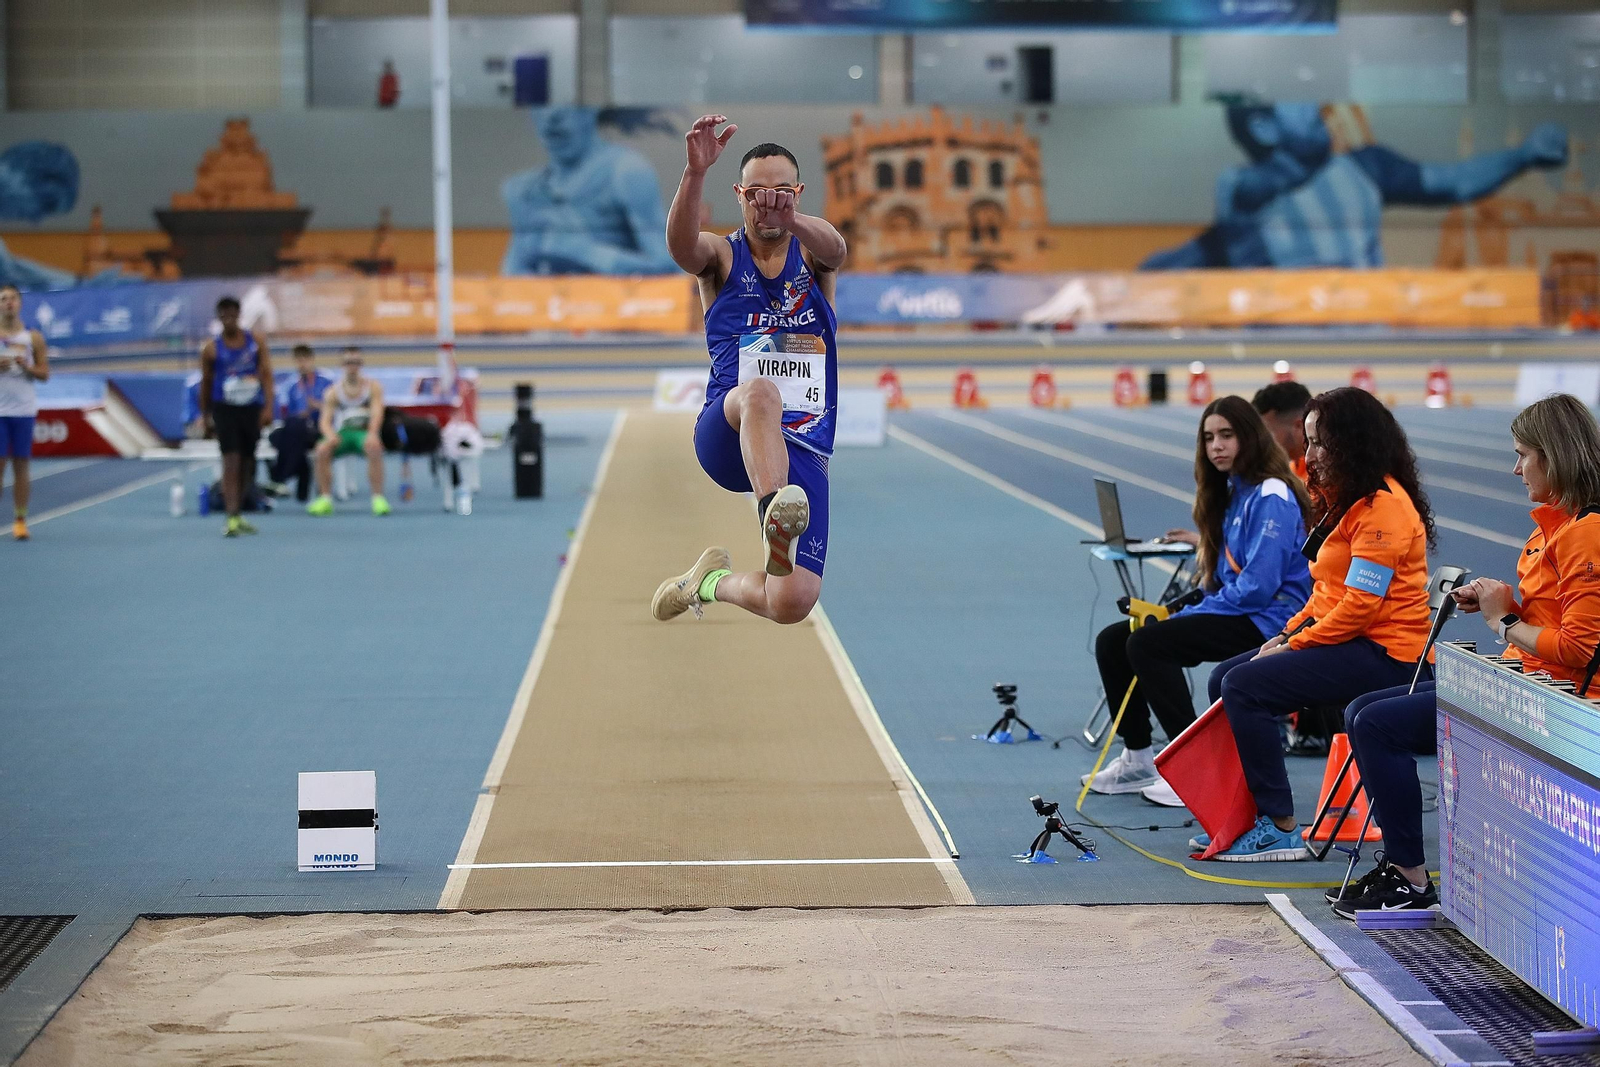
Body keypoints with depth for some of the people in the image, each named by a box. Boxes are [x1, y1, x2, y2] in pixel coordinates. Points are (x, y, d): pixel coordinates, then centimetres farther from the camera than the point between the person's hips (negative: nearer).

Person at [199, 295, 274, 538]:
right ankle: (232, 518, -19)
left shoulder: (255, 341, 2)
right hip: (224, 409, -3)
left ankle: (238, 513, 25)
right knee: (231, 461, -14)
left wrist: (268, 406, -10)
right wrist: (206, 416, 8)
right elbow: (206, 383, 6)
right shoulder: (211, 349, -2)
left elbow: (266, 374, -1)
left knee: (246, 463, 10)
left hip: (252, 408, 3)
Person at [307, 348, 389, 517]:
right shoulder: (333, 392, 12)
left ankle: (378, 498, -32)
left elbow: (377, 413, -6)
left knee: (374, 448, -38)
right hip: (342, 434, 2)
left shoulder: (372, 387, 8)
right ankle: (325, 499, -23)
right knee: (322, 450, -31)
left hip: (365, 432, -2)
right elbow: (325, 419, 3)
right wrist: (330, 435, -22)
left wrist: (372, 434, -28)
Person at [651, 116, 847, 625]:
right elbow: (681, 245, -19)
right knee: (760, 391, -39)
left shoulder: (813, 254, 8)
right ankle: (776, 513, -58)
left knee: (792, 603, -11)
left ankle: (712, 581, 20)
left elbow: (833, 247, -19)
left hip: (802, 449, 2)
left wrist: (793, 220, -43)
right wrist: (695, 172, -39)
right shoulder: (722, 256, 6)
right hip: (724, 437, -2)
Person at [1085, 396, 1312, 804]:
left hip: (1264, 620, -10)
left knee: (1147, 643, -26)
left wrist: (1186, 616, -17)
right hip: (1233, 613, 10)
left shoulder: (1271, 496, -14)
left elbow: (1257, 586, -22)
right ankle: (1138, 757, 11)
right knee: (1111, 641, 3)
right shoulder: (1231, 493, 15)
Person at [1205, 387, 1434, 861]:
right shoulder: (1348, 499, 17)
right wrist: (1290, 631, 5)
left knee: (1245, 687, -21)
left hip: (1383, 654, -11)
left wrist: (1294, 645, -15)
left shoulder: (1383, 507, -17)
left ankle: (1281, 829, -16)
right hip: (1345, 638, 11)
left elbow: (1360, 604, -22)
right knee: (1224, 679, 7)